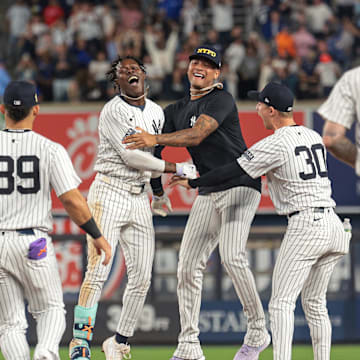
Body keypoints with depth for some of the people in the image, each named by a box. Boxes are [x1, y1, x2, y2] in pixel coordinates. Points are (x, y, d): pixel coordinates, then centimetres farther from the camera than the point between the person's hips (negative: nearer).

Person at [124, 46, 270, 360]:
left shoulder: (221, 99, -9)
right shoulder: (177, 110, 15)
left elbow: (197, 135, -24)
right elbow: (154, 143, 17)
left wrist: (155, 139, -34)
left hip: (240, 186, -8)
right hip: (208, 194, 8)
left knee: (232, 256, -25)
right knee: (189, 266, 0)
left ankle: (258, 331, -12)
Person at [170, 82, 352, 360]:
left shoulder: (275, 144, -8)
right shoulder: (314, 137, 14)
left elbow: (232, 172, -6)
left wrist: (192, 183, 6)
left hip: (305, 225, -8)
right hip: (332, 223, 8)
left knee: (282, 303, -6)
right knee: (314, 303, 15)